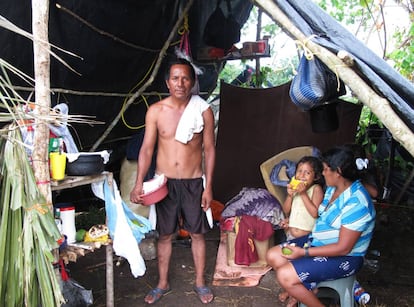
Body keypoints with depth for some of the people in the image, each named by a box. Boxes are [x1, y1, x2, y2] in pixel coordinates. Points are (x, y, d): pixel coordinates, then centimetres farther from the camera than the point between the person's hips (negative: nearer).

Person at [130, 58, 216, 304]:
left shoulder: (203, 111, -6)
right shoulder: (156, 111, -5)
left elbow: (209, 149, -2)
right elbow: (147, 149, -3)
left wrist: (208, 186, -5)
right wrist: (139, 183, -11)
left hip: (193, 182, 0)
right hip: (164, 181, 1)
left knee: (198, 234, 11)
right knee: (165, 235, 12)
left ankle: (200, 282, 30)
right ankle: (163, 283, 31)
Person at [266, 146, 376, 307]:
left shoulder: (356, 203, -28)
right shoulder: (333, 188, 1)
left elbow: (343, 248, -27)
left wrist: (304, 252, -24)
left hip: (343, 258, -9)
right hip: (318, 241, 9)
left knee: (285, 276, -21)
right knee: (273, 256, 2)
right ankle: (298, 292, 20)